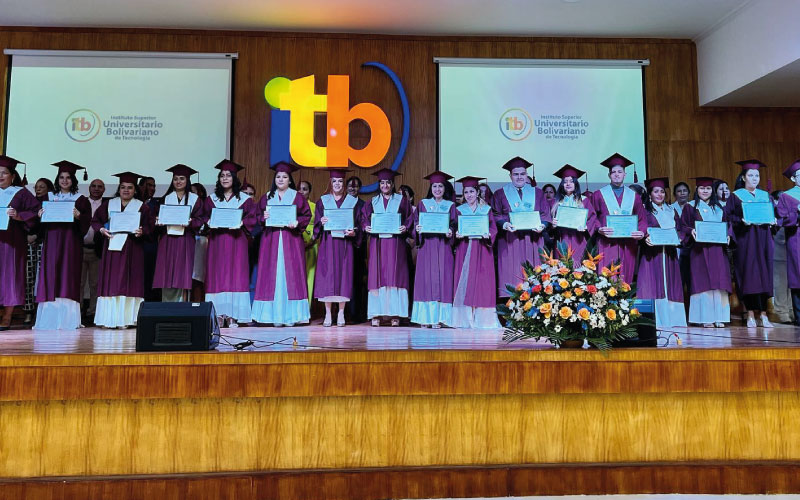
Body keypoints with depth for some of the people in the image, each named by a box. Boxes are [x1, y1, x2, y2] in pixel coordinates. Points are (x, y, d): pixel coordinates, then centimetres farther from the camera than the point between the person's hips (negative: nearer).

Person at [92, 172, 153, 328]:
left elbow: (149, 226, 2)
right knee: (111, 281, 0)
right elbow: (95, 220, 12)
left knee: (128, 282, -3)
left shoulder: (142, 207, 7)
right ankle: (110, 318, 3)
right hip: (112, 247, 2)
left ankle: (125, 319, 0)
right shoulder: (109, 204, 13)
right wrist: (102, 229, -7)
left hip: (132, 249, -2)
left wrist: (141, 232, -18)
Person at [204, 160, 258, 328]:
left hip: (236, 241, -2)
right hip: (216, 242, 2)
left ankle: (232, 316, -2)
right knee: (216, 276, -2)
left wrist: (241, 223, -15)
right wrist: (209, 223, -9)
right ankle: (218, 315, 1)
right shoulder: (211, 199, 13)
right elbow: (203, 217, 11)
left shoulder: (244, 199, 6)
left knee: (235, 275, -5)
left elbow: (253, 217, 1)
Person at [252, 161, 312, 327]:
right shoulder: (267, 197, 13)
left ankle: (290, 314, -1)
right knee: (272, 275, -2)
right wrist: (263, 218, -8)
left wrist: (297, 223, -14)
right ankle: (275, 314, 1)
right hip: (271, 240, 2)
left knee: (291, 275, -5)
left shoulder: (297, 197, 7)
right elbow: (258, 216, 13)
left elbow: (307, 215, 3)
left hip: (291, 240, -2)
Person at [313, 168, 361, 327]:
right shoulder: (323, 201, 11)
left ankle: (341, 314, 6)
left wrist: (353, 232, -13)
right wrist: (321, 222, -15)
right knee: (327, 274, -4)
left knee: (344, 274, -3)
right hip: (328, 242, 1)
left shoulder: (352, 201, 9)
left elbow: (358, 222, 6)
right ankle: (328, 314, 2)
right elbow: (316, 222, 7)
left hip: (345, 242, 0)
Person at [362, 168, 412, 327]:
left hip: (395, 243, -2)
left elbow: (410, 219, 5)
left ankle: (395, 314, -4)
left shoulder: (401, 200, 10)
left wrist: (405, 228, -14)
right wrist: (366, 227, -8)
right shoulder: (373, 202, 16)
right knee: (377, 276, -3)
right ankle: (376, 314, -2)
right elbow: (364, 219, 12)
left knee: (394, 276, -6)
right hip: (377, 242, 2)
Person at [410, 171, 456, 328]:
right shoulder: (423, 204, 12)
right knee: (426, 278, -4)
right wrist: (417, 229, -12)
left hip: (443, 246, 0)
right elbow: (415, 223, 9)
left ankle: (438, 317, -2)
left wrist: (450, 232, -14)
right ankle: (426, 317, 1)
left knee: (442, 278, -5)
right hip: (426, 246, 0)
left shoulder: (450, 205, 12)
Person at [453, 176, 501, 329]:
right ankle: (466, 319, 1)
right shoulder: (459, 210, 11)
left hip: (482, 249, 0)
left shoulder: (486, 209, 10)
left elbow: (493, 228, 3)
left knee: (482, 282, -4)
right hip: (465, 249, 0)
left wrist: (488, 234, -17)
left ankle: (482, 319, 2)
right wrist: (457, 234, -17)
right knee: (465, 283, -4)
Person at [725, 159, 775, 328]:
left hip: (763, 240, 4)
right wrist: (742, 221, -19)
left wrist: (772, 221, -4)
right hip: (745, 240, -3)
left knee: (764, 274, -1)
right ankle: (750, 314, -1)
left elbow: (773, 214, 17)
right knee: (748, 274, -6)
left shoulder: (765, 195, 15)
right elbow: (728, 217, -3)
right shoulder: (736, 196, 4)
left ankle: (763, 314, 2)